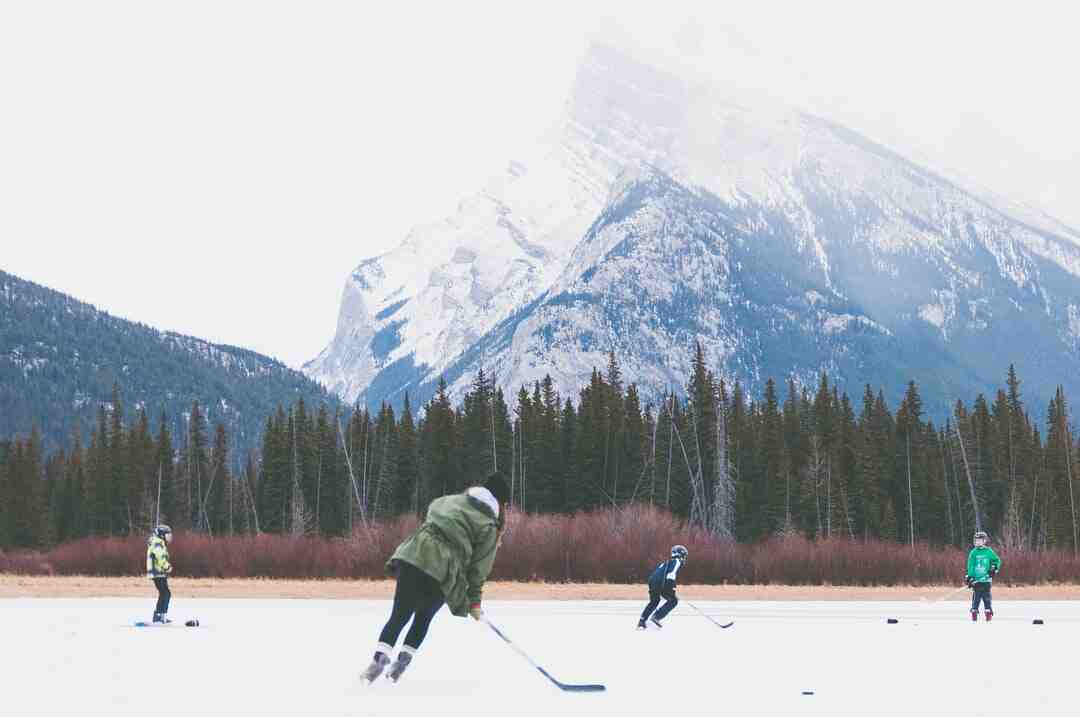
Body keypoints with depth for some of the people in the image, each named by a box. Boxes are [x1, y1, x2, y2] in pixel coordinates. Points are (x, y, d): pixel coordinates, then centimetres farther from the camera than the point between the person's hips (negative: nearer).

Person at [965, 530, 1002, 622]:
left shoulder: (989, 551, 3)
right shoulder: (973, 552, 2)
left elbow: (997, 560, 15)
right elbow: (970, 565, 0)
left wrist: (995, 568, -2)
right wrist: (970, 577, -8)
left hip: (986, 579, 0)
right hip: (976, 579, 0)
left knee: (987, 599, 1)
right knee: (975, 599, 1)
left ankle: (989, 617, 7)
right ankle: (974, 617, 9)